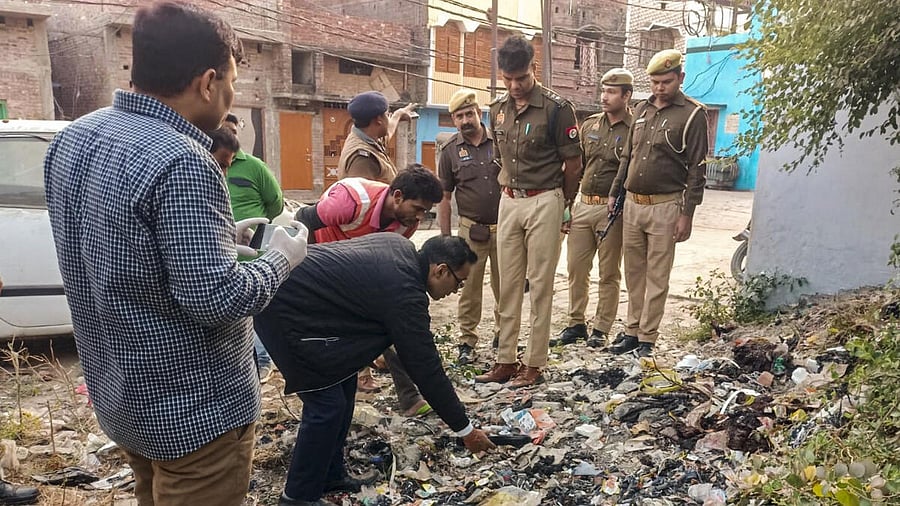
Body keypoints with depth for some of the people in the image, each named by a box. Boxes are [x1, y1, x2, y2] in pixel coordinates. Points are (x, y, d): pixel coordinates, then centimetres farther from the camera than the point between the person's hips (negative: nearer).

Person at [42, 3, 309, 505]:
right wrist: (281, 259, -11)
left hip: (120, 393, 8)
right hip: (192, 406, -8)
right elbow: (214, 299, -28)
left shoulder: (72, 139, 2)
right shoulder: (181, 162, -27)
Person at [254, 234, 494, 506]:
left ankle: (330, 474, 27)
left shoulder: (401, 246, 4)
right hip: (284, 307, -10)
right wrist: (466, 430, -6)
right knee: (327, 403, -5)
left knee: (343, 384, 14)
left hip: (294, 289, 10)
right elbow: (426, 369, -16)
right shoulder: (405, 293, -21)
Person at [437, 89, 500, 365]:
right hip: (471, 229, -1)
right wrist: (446, 237, 1)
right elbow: (444, 198, 5)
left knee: (504, 286, 11)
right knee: (469, 287, 4)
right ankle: (467, 342, 16)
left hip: (504, 226, 1)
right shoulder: (450, 151, 1)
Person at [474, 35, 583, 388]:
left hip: (545, 202, -6)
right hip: (509, 201, 6)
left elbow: (573, 164, -4)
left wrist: (563, 206, 6)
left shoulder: (556, 108, -9)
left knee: (540, 285, 0)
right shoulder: (498, 110, 9)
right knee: (509, 285, 8)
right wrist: (510, 189, 16)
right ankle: (506, 360, 16)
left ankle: (534, 364, 10)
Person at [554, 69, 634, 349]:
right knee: (576, 268, 9)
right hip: (582, 206, 5)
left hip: (612, 210, -5)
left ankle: (601, 329, 17)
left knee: (609, 273, 6)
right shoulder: (590, 125, 11)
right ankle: (576, 323, 23)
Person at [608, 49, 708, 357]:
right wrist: (615, 193, 16)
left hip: (665, 207, -5)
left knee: (657, 277, 1)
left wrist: (687, 213, -12)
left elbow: (697, 168, -8)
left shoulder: (692, 114, -4)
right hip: (632, 204, 6)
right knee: (634, 274, 11)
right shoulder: (642, 110, 13)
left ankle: (647, 338, 10)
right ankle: (632, 332, 21)